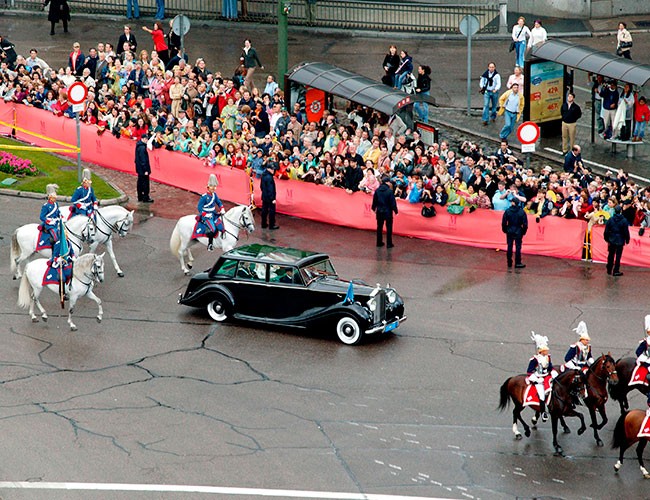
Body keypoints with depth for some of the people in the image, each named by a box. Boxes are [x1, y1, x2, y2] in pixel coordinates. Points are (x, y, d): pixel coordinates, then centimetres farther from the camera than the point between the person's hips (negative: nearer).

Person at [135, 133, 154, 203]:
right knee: (145, 183, -3)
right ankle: (145, 198, 2)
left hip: (139, 168, 10)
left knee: (140, 183, 16)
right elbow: (143, 160, -23)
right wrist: (146, 170, -21)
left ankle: (140, 197, 24)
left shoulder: (139, 146, 9)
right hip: (143, 168, -10)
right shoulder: (142, 147, -22)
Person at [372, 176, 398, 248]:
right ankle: (389, 244, 6)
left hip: (379, 211, 4)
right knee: (389, 228, 5)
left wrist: (374, 208, 22)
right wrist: (395, 210, -4)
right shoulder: (390, 191, -18)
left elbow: (374, 201, 6)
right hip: (388, 211, -4)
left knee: (379, 227, 16)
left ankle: (379, 242, 22)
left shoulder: (377, 190, -3)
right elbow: (393, 202, -15)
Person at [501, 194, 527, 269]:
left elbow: (504, 222, -5)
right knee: (518, 246, 3)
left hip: (510, 231, 1)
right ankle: (517, 263, 2)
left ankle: (509, 263, 15)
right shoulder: (522, 212, -9)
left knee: (509, 246, 10)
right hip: (518, 231, -1)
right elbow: (525, 223, -7)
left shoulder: (507, 211, -9)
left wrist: (505, 230, 10)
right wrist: (523, 231, 6)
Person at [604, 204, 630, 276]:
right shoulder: (624, 220, -10)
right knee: (618, 256, 2)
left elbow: (606, 231, 0)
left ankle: (609, 270, 22)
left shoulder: (610, 219, -4)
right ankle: (616, 271, 2)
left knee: (611, 255, 15)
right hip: (620, 241, -3)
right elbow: (626, 232, -6)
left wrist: (607, 239, 13)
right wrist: (627, 240, 6)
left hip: (611, 240, 3)